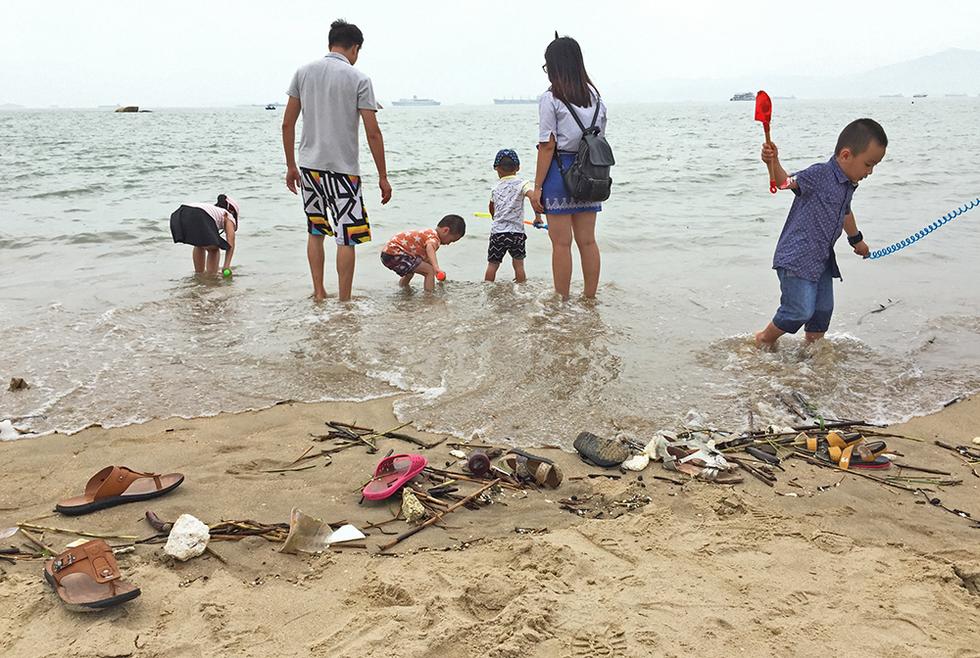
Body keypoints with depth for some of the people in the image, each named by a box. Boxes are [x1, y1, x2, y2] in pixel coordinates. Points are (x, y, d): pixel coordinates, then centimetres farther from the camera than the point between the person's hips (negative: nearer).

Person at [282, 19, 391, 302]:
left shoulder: (304, 72, 6)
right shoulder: (358, 79, -6)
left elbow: (287, 124, 6)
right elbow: (373, 133, -10)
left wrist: (291, 166, 14)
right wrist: (383, 177, -3)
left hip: (309, 166, 5)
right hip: (343, 168, -5)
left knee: (315, 231, 18)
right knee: (347, 237, 3)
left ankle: (319, 294, 21)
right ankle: (344, 301, 7)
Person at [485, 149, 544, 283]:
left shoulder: (495, 188, 9)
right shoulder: (521, 184, -4)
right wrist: (538, 217, -13)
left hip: (497, 231, 2)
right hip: (516, 231, -2)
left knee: (492, 264, 11)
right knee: (518, 264, 9)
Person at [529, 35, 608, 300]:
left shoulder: (551, 99, -9)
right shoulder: (596, 98, 10)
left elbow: (548, 146, -12)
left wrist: (537, 187, -8)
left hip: (560, 171, -6)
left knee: (561, 243, 1)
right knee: (587, 240, 11)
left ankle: (562, 302, 8)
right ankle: (590, 298, 19)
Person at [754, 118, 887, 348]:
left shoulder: (848, 186, 12)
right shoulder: (820, 174, -15)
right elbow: (787, 181, -29)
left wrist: (856, 239, 47)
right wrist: (773, 164, -51)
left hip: (821, 259, 9)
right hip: (796, 258, -9)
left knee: (823, 310, 15)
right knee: (800, 311, -8)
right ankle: (765, 338, 16)